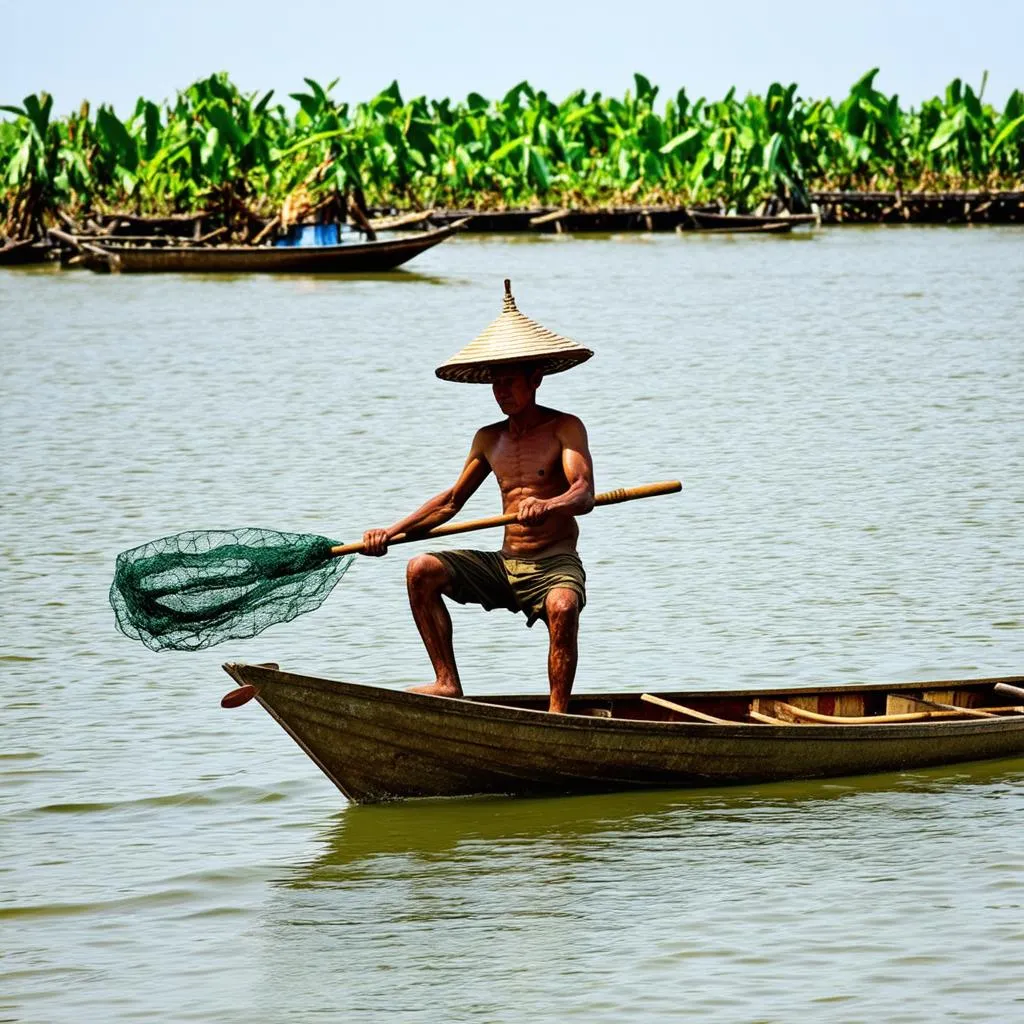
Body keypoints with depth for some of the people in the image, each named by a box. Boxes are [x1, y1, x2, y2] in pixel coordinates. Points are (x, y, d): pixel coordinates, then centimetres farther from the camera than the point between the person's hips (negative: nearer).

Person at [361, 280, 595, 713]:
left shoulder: (565, 429, -4)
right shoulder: (489, 439, 14)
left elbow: (583, 493, -20)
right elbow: (452, 500, 21)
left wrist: (546, 506, -42)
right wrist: (391, 532, 9)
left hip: (555, 563, -6)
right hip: (504, 564, 6)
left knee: (563, 605, -38)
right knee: (422, 571, -11)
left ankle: (558, 711, -29)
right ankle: (448, 683, -13)